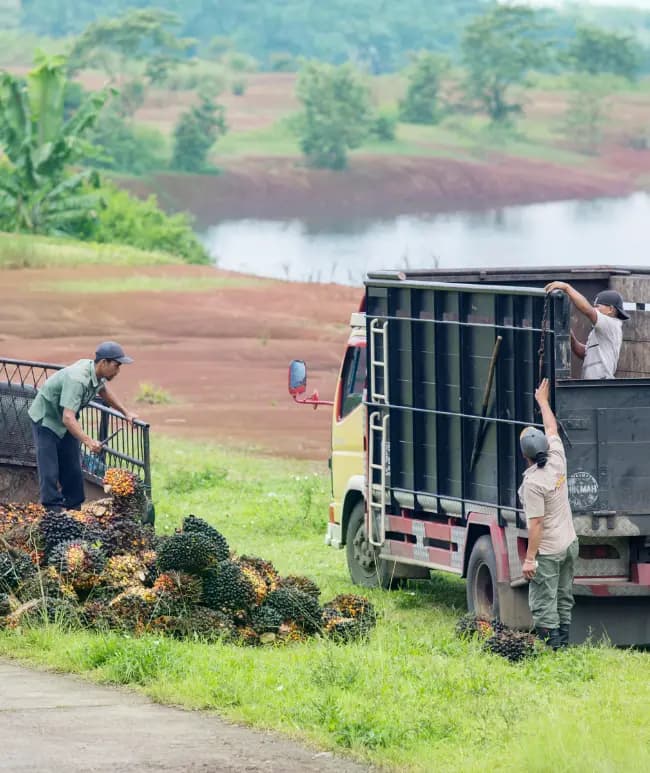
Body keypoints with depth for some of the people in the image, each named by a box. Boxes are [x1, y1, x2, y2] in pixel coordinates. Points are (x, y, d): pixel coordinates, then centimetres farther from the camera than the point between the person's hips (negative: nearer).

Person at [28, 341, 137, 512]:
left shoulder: (98, 374, -9)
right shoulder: (77, 380, -37)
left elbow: (104, 389, 18)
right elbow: (68, 418, -44)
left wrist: (126, 413, 17)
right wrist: (88, 441, -54)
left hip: (66, 423, 8)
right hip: (45, 419, -8)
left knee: (73, 469, 7)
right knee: (49, 471, -12)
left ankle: (73, 509, 13)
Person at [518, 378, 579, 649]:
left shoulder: (533, 483, -22)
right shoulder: (557, 462, -2)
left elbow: (536, 524, -22)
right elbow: (552, 429, 17)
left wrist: (529, 559, -17)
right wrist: (543, 402, 31)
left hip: (548, 552, -8)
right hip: (569, 544, 8)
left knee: (544, 604, -4)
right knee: (564, 600, 15)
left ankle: (551, 648, -6)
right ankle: (563, 642, 18)